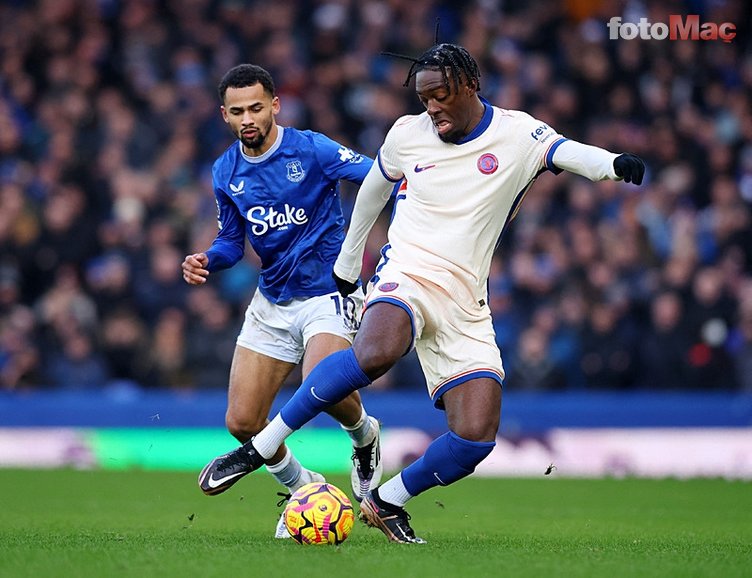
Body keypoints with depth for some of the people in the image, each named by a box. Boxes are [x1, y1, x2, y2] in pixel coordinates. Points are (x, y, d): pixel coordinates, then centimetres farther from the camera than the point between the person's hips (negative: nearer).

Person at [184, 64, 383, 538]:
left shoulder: (311, 149, -12)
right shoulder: (225, 173, 4)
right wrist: (206, 262, -7)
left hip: (327, 293, -6)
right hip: (272, 301, 6)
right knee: (242, 422, -2)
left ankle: (365, 435, 4)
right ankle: (302, 488, 25)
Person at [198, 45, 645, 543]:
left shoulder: (517, 135, -1)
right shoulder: (408, 134, 7)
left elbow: (567, 152, -19)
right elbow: (373, 189, 24)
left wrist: (615, 163, -41)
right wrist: (347, 264, 30)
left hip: (465, 303, 1)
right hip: (409, 272, -1)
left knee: (477, 438, -12)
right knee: (377, 352, -37)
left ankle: (386, 502, 13)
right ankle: (259, 448, -28)